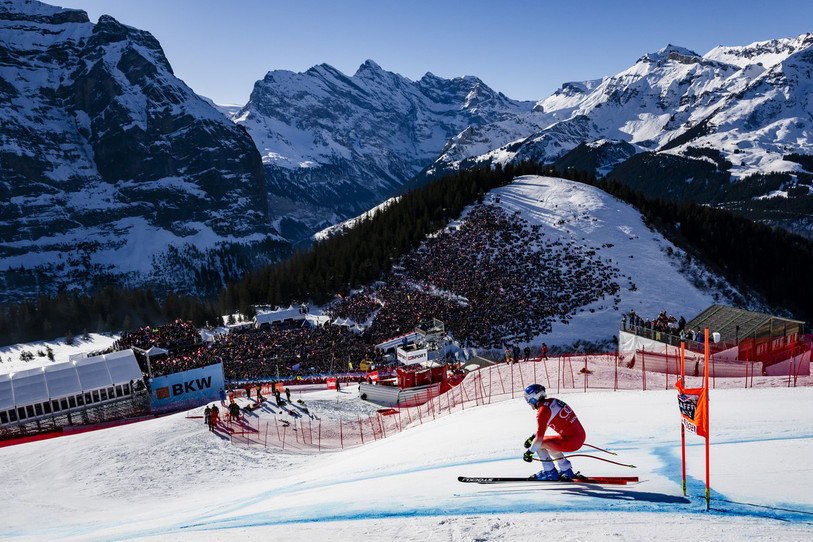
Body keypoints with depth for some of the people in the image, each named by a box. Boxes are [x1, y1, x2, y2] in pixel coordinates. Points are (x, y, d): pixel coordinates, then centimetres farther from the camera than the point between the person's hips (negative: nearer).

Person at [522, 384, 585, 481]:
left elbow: (539, 438, -16)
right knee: (548, 444, 27)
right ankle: (566, 471, 31)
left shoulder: (542, 411, -14)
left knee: (539, 444, 1)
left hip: (571, 442, -9)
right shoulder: (552, 401, 11)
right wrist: (532, 437, 31)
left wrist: (529, 452, -2)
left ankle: (550, 472, 12)